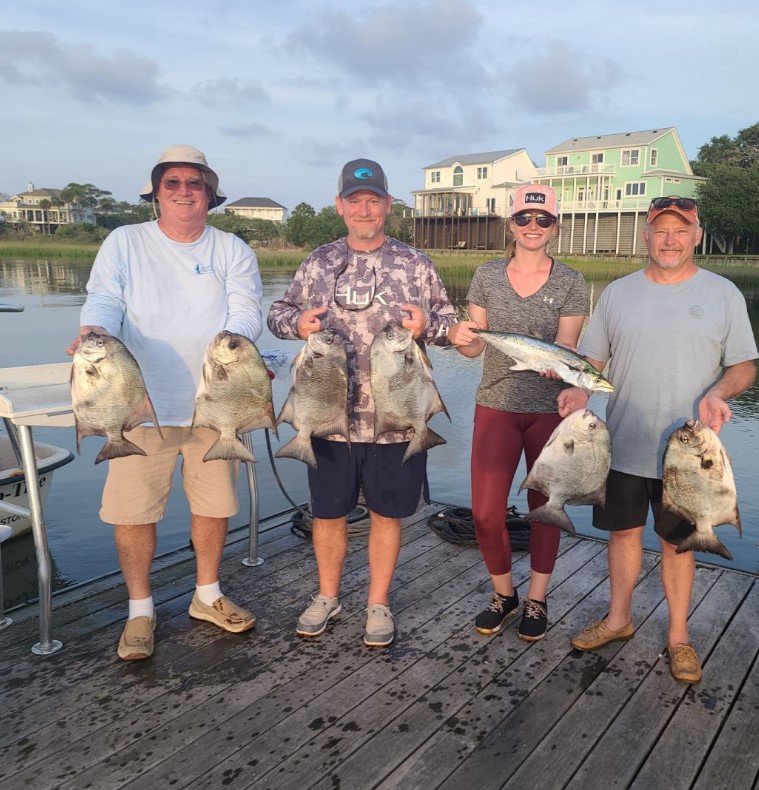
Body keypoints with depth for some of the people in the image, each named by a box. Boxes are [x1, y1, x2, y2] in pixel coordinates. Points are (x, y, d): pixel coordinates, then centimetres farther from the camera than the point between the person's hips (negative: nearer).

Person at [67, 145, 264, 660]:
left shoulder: (233, 250, 6)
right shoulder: (124, 243, 5)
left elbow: (247, 309, -6)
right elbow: (104, 300, -5)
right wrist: (93, 330, -29)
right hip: (142, 402, -1)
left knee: (215, 503, 12)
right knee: (134, 508, 3)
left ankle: (208, 595, 33)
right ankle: (140, 609, 23)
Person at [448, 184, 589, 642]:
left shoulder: (571, 283, -3)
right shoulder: (488, 276, 3)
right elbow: (475, 347, 5)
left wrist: (574, 389, -30)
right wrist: (461, 338, -19)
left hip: (551, 410, -1)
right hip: (496, 406, 1)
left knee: (544, 506, 11)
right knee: (486, 513, -1)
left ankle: (537, 600, 29)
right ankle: (503, 594, 24)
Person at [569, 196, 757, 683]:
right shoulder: (617, 293, 5)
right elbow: (593, 359, 8)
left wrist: (719, 392, -19)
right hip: (623, 445, 2)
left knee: (678, 541, 10)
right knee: (624, 532, 13)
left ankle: (679, 635, 29)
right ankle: (619, 619, 33)